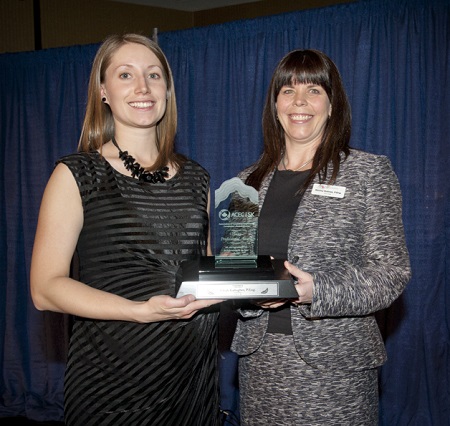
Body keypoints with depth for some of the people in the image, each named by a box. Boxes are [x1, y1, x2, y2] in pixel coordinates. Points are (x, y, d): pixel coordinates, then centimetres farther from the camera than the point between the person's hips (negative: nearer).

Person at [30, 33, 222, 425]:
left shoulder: (195, 178, 9)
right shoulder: (77, 175, -5)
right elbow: (45, 288, -12)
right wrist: (142, 310, -24)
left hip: (194, 373, 5)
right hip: (111, 377, -4)